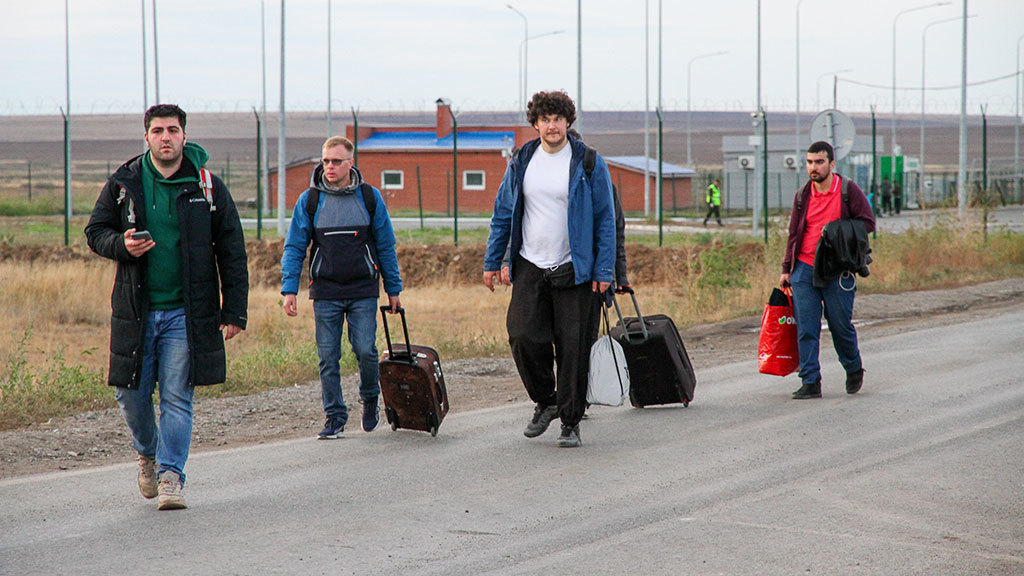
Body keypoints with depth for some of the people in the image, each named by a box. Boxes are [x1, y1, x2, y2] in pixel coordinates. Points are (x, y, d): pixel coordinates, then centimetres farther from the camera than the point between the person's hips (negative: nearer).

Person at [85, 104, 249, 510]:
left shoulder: (208, 188, 1)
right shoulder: (123, 184, 3)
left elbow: (232, 254, 3)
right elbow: (96, 232, 11)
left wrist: (234, 311, -3)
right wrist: (122, 245, -12)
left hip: (187, 313, -1)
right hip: (135, 309, 1)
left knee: (177, 397, -5)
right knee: (131, 394, 5)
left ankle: (170, 476, 2)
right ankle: (147, 453, 32)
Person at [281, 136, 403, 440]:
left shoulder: (370, 198, 4)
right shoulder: (309, 200, 3)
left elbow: (386, 246, 10)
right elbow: (294, 248, 5)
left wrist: (393, 289, 10)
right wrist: (289, 289, -5)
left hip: (363, 292, -1)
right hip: (325, 293, 1)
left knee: (365, 349, -11)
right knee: (328, 358, 0)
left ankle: (370, 398, 17)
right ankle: (335, 417, 11)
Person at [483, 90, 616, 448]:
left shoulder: (588, 163, -3)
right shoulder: (522, 162, 7)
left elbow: (606, 220, -2)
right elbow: (502, 214, 15)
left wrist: (604, 270, -8)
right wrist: (492, 262, 11)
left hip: (574, 271, -3)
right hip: (530, 268, 3)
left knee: (573, 348, -2)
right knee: (523, 338, -8)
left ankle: (570, 422, 10)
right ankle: (545, 401, 17)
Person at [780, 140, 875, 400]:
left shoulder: (848, 190, -2)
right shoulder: (802, 196, 10)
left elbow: (868, 223, -3)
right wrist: (786, 268, 15)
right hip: (804, 269, 3)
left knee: (841, 326, 4)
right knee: (806, 329, -3)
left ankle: (854, 370, 29)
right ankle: (810, 382, -1)